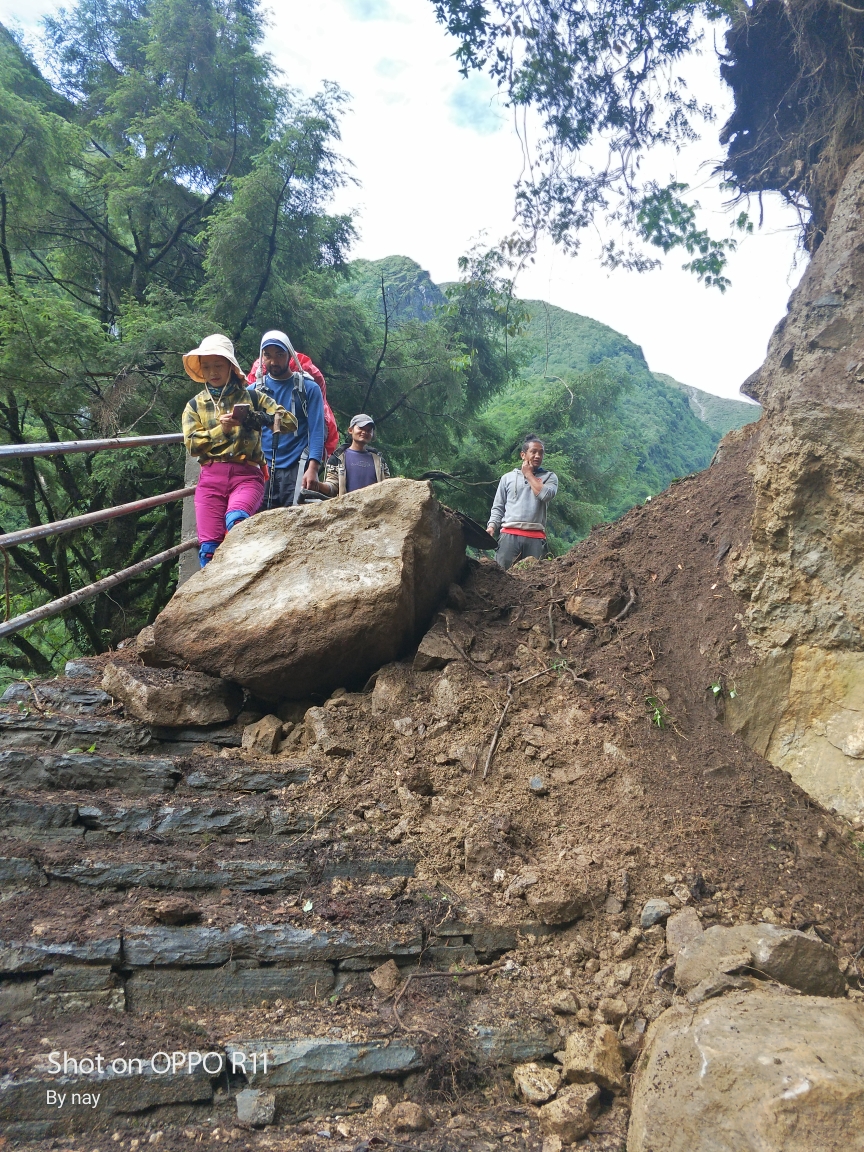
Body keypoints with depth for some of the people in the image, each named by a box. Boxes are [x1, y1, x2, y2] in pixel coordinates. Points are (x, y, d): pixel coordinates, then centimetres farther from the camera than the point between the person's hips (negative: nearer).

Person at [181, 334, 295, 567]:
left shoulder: (251, 397, 11)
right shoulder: (195, 405, 16)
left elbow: (290, 422, 0)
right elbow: (192, 445, 3)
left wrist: (256, 418, -17)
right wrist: (221, 429, -12)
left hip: (247, 474, -2)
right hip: (211, 477, 2)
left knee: (236, 520, -34)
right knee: (209, 547, -7)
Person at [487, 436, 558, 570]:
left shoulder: (549, 477, 15)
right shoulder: (508, 477, 17)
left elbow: (546, 495, -7)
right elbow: (498, 507, 15)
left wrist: (529, 474, 5)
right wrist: (491, 526, -3)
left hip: (536, 536, 0)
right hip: (510, 534, 0)